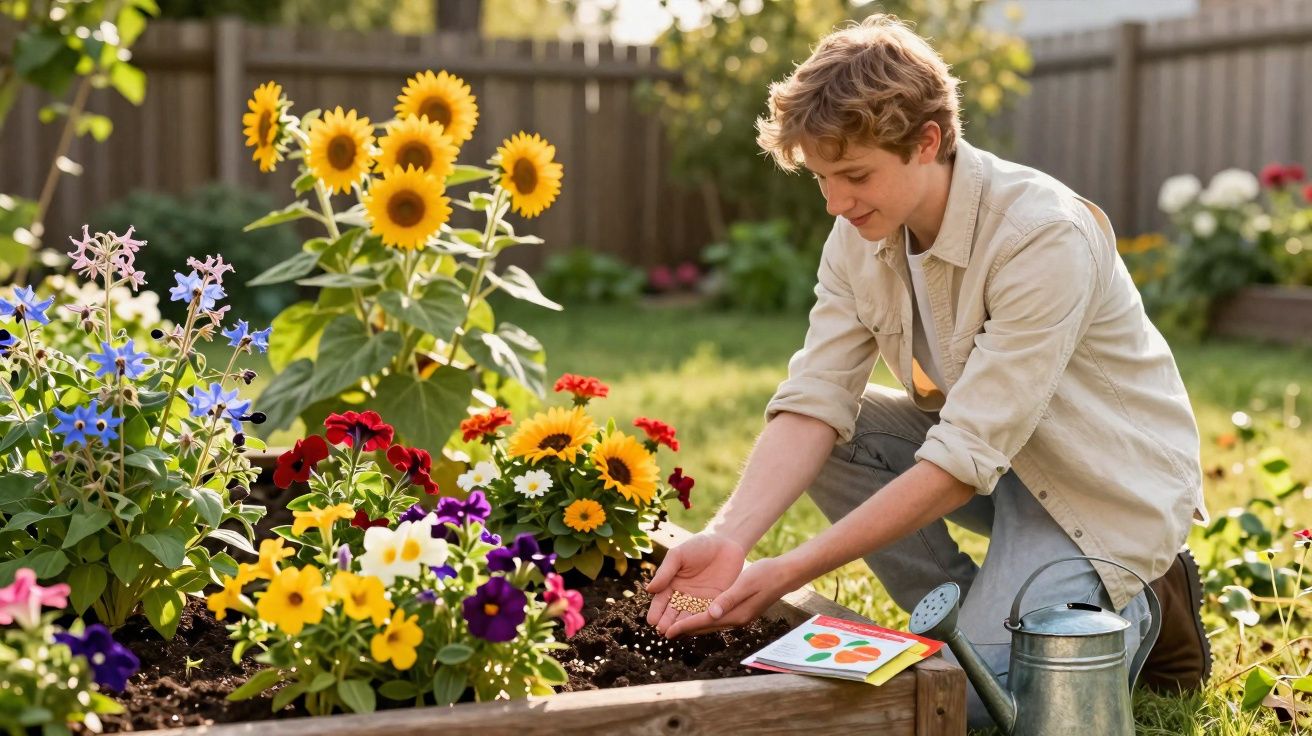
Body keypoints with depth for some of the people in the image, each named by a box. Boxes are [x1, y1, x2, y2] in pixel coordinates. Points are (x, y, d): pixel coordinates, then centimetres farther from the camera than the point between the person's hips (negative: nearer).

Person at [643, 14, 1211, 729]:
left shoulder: (1044, 235, -31)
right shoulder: (860, 234, -8)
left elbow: (963, 461, -33)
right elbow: (814, 401, -14)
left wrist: (790, 571, -34)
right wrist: (727, 537, -32)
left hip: (1105, 479, -7)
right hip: (989, 454, 7)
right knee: (824, 439, -14)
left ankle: (1140, 606, 7)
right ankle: (977, 615, 0)